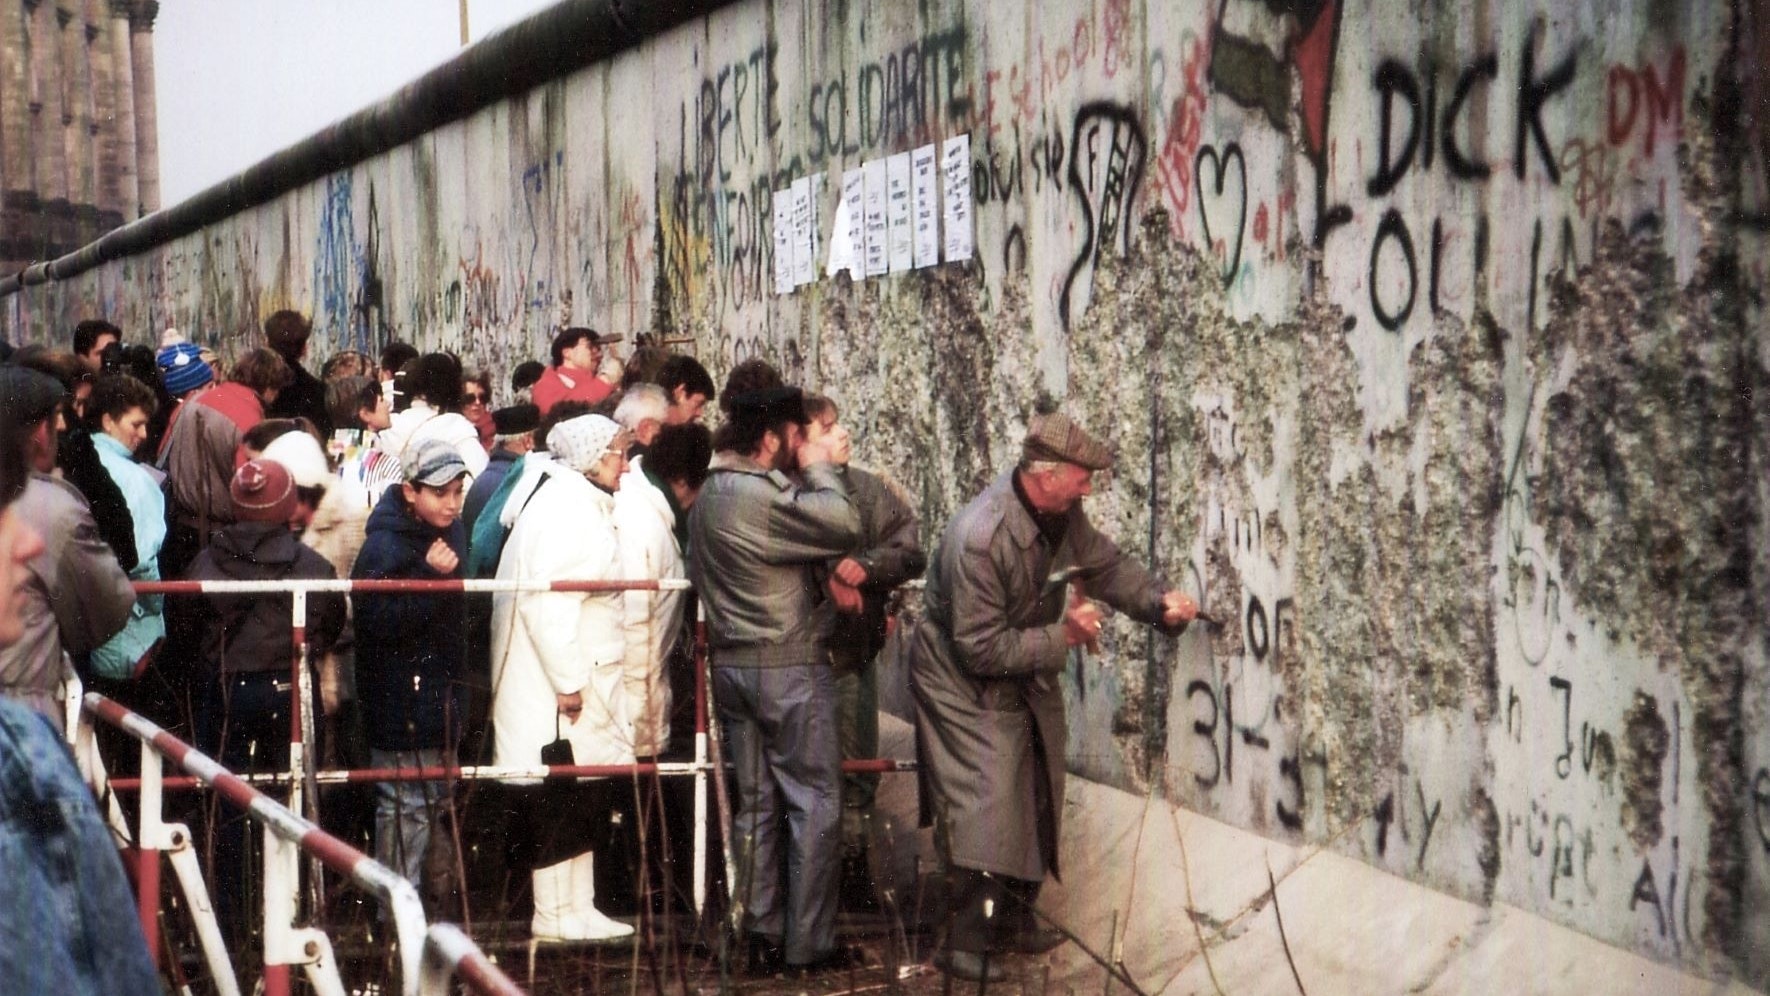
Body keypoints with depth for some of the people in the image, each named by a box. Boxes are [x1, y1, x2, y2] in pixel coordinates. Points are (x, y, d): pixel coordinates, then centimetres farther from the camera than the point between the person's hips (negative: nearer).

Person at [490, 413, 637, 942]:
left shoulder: (583, 501, 17)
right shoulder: (564, 504, -17)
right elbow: (547, 600, -25)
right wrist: (567, 680, -24)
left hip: (582, 680, 10)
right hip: (554, 685, -10)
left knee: (585, 799, 13)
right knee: (562, 799, -4)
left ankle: (577, 909, 19)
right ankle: (554, 914, 4)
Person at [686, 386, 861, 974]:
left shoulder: (708, 497, 12)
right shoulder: (764, 495, -19)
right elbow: (844, 527, -25)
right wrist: (820, 469, -8)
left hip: (731, 663, 9)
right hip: (788, 666, -9)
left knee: (756, 803, 11)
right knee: (815, 802, 0)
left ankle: (762, 935, 15)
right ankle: (808, 943, 2)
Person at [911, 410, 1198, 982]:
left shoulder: (1062, 515, -9)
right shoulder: (979, 539, -33)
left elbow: (1106, 566, 6)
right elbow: (981, 649, -28)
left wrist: (1158, 602, -11)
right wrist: (1062, 637, -26)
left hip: (1025, 678, 9)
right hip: (966, 685, -9)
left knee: (1034, 802, 15)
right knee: (985, 806, -14)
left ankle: (1015, 922, 30)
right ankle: (963, 944, -6)